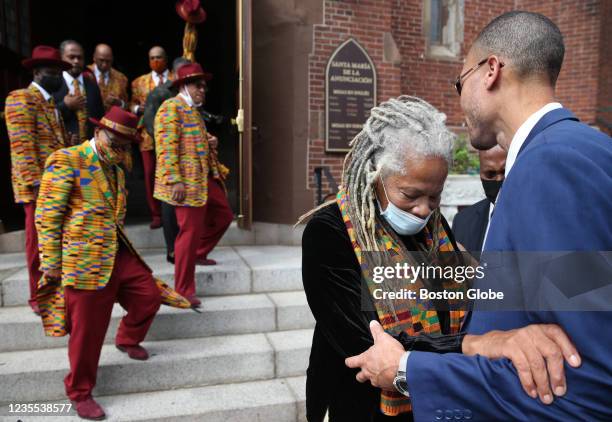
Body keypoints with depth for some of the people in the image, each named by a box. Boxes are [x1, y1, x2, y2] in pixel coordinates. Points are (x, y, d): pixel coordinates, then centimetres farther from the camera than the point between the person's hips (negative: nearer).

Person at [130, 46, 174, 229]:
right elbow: (132, 104, 13)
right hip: (149, 134, 2)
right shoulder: (139, 82, 15)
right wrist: (139, 108, -8)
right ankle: (156, 214, 9)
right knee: (150, 174, 0)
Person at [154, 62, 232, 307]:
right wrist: (175, 181, -24)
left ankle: (198, 253, 38)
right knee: (191, 231, -6)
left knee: (223, 216, 18)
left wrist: (209, 140, 15)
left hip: (206, 178, 10)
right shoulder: (171, 108, -9)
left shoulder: (193, 110, 20)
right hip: (186, 182, -10)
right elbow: (166, 148, -19)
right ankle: (184, 291, 5)